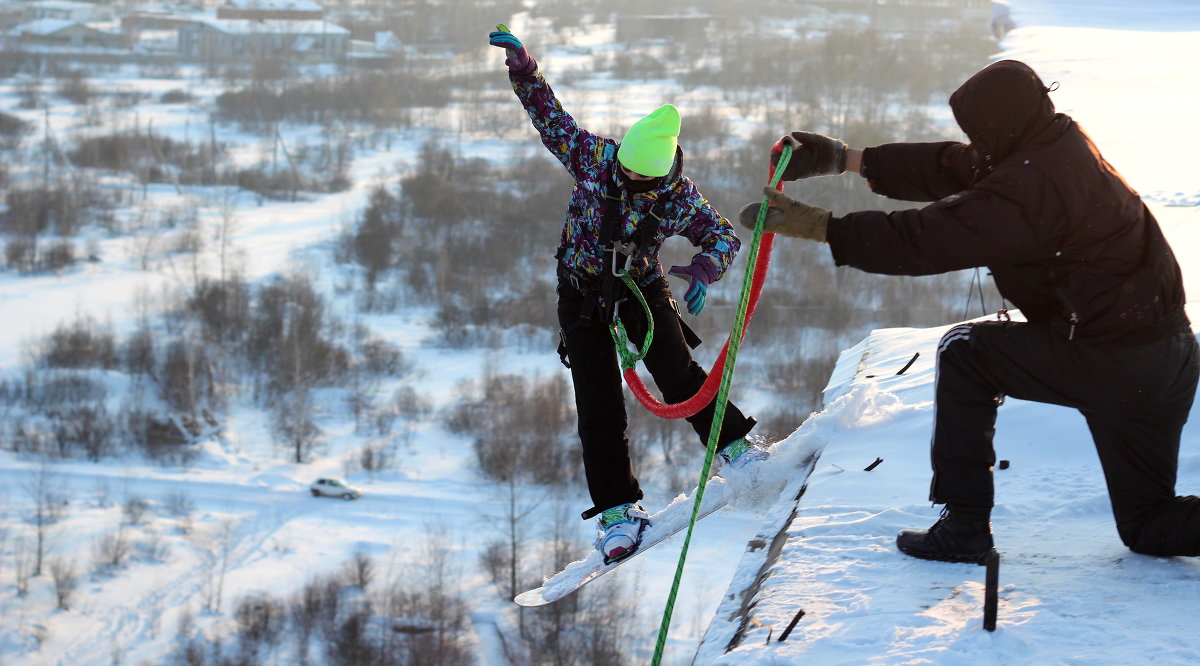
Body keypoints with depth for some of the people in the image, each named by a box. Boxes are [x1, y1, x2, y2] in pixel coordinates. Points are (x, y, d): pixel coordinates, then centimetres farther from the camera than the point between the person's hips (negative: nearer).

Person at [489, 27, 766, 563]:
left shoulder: (679, 196, -16)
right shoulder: (593, 156, -15)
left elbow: (723, 236, -5)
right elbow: (550, 117, -3)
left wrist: (704, 270, -25)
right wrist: (522, 68, -13)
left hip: (641, 287, 0)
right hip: (582, 292, 0)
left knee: (677, 373, -18)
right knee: (599, 407, -5)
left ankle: (735, 443, 6)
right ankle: (617, 508, 1)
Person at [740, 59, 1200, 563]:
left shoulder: (1029, 186, -22)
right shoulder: (1059, 142, 7)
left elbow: (925, 240, -23)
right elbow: (950, 167, 13)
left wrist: (816, 225, -19)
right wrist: (846, 159, 13)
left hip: (1107, 363, -9)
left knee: (963, 352, 9)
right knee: (1152, 527, 18)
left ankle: (964, 526, 9)